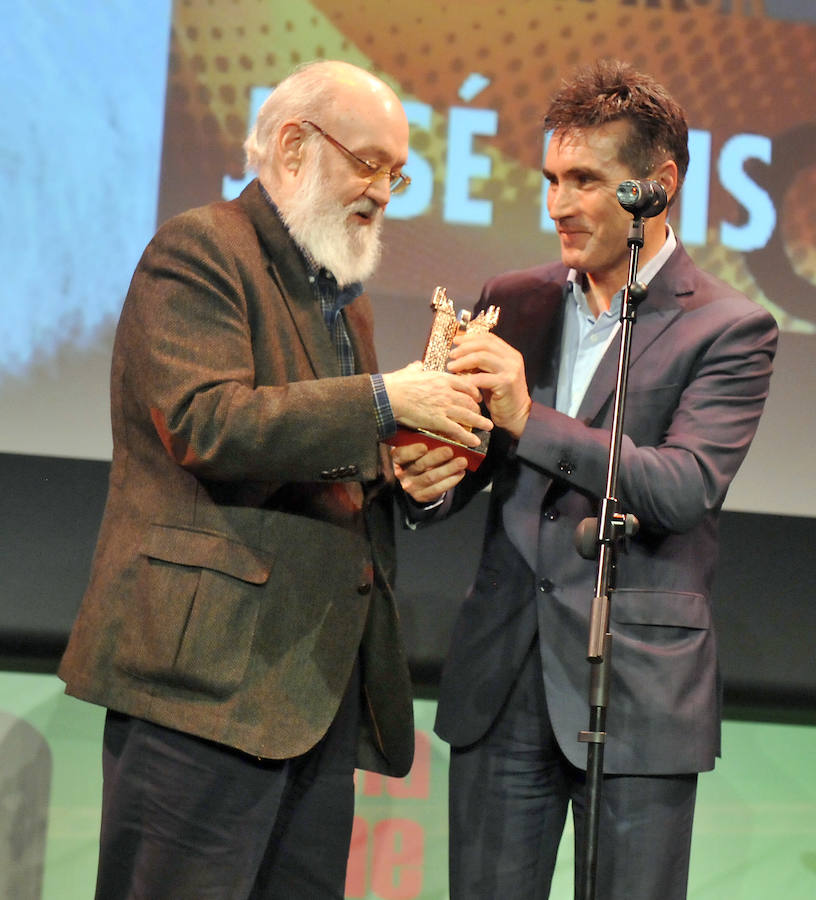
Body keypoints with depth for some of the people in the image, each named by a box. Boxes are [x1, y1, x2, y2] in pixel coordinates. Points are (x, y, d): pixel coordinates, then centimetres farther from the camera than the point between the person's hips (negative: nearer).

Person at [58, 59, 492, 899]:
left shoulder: (342, 294, 24)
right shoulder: (199, 248, -4)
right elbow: (207, 424, -18)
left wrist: (400, 472, 7)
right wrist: (383, 399, -18)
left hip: (320, 673, 9)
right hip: (212, 665, -9)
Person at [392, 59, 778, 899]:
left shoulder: (729, 328, -4)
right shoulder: (512, 300, 11)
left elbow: (686, 488, -16)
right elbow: (474, 453, 13)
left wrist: (528, 420, -25)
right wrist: (429, 480, -12)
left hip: (639, 692, -4)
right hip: (503, 674, 4)